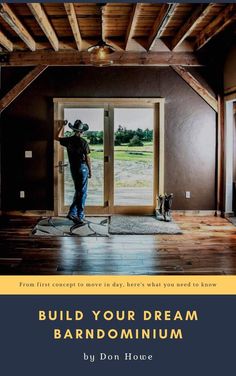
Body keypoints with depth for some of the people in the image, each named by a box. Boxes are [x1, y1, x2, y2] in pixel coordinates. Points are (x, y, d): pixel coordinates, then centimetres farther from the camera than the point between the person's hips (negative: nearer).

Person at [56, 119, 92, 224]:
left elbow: (58, 137, 21)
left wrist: (63, 125, 28)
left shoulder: (68, 140, 1)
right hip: (82, 168, -6)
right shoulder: (83, 142, -14)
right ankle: (79, 217, 5)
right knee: (82, 193, 2)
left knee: (78, 192, 19)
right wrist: (90, 170, -2)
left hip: (73, 168, 6)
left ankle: (72, 213, 16)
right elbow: (87, 158, -12)